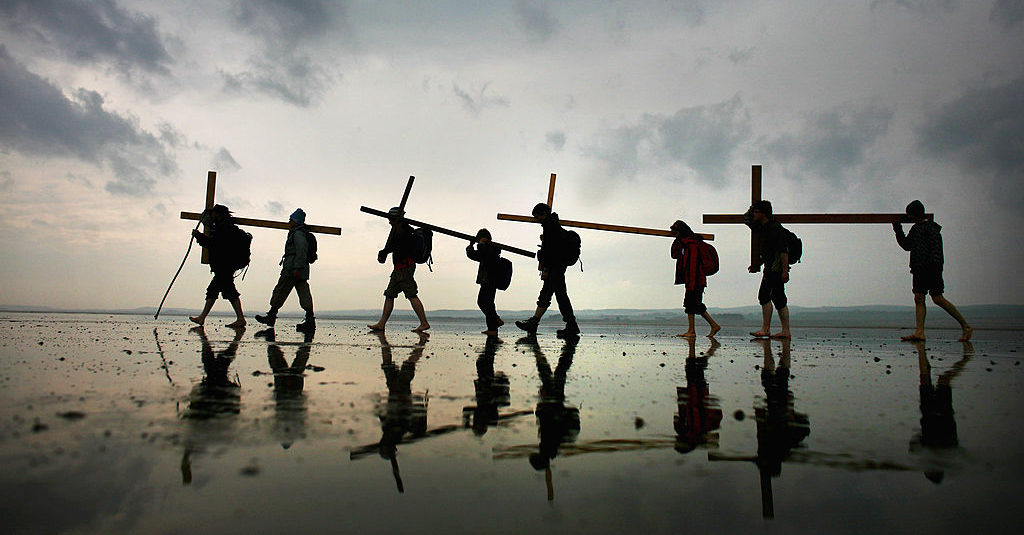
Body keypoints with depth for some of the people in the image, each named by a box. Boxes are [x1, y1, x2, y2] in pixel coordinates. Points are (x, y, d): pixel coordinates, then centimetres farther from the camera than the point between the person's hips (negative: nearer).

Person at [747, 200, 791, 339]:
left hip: (776, 269, -10)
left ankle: (765, 329, -9)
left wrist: (785, 270, -22)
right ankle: (786, 331, 12)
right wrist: (758, 265, 26)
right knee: (779, 299, 9)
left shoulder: (775, 228, -13)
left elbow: (783, 251, -18)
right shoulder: (763, 228, 17)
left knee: (764, 295, -12)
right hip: (770, 268, 10)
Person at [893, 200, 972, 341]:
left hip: (931, 268, -9)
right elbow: (907, 246, 24)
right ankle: (920, 332, -6)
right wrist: (898, 231, 14)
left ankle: (965, 326, 1)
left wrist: (934, 263, -24)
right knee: (918, 298, -1)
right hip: (919, 268, 9)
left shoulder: (931, 227, -6)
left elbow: (936, 245, -14)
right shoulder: (915, 229, 19)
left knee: (938, 299, -9)